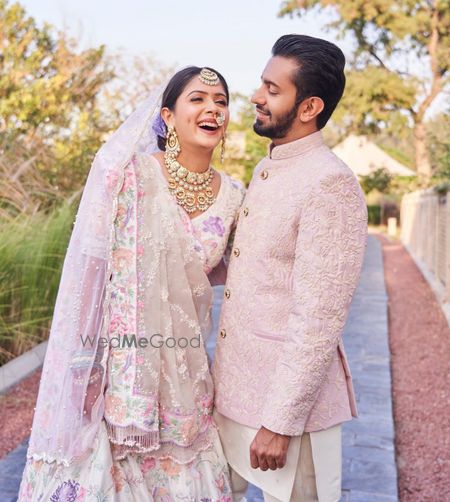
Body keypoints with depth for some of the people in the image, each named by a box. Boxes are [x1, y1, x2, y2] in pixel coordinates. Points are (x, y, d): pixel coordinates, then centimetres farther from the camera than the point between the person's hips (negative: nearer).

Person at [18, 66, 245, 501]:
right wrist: (87, 368, -8)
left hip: (183, 366, 4)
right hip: (122, 360, -4)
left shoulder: (232, 196, 1)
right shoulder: (130, 175, -12)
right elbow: (94, 267, -9)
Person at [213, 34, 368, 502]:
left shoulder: (330, 186, -20)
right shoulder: (264, 171, 8)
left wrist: (280, 422, -20)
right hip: (233, 383, 8)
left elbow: (319, 321, -22)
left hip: (288, 393, -8)